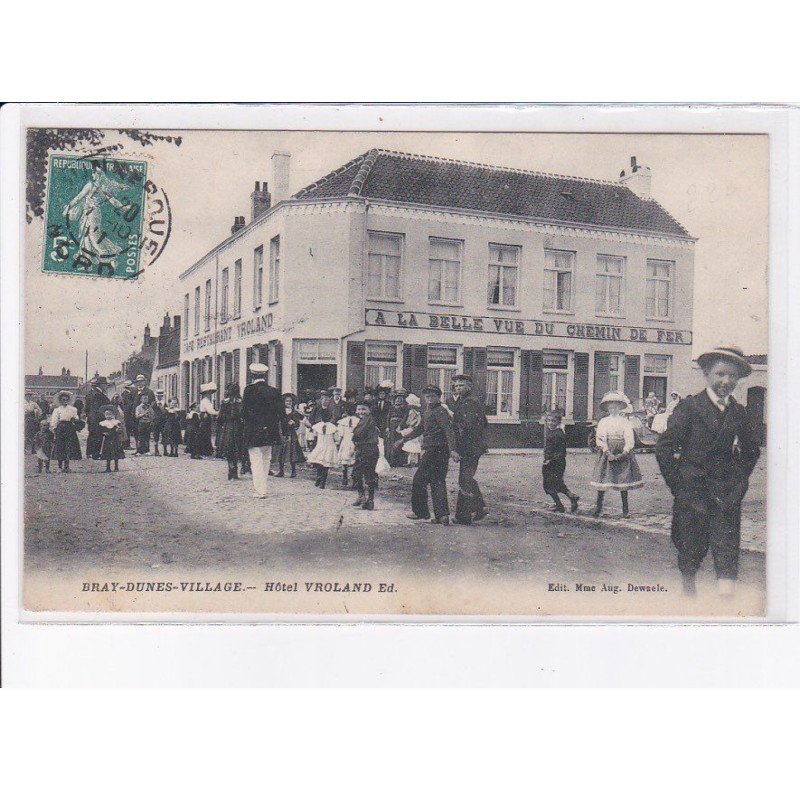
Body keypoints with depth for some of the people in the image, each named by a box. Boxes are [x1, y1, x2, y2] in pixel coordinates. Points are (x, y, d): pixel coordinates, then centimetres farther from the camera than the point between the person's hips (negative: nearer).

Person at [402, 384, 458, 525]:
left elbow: (448, 430, -21)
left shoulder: (440, 411, -11)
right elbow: (420, 429, 31)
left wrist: (452, 450, -32)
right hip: (431, 451, 9)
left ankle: (420, 512, 10)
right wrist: (403, 440, 36)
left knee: (419, 480, -1)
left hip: (435, 451, -9)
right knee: (437, 482, 7)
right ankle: (442, 515, 6)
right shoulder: (428, 412, 19)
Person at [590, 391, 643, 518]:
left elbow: (630, 440, -1)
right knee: (603, 479, -5)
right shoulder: (603, 422, 6)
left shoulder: (625, 421, 7)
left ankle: (625, 509, 9)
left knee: (623, 479, 1)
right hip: (607, 454, 0)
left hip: (622, 454, 0)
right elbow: (600, 439, -3)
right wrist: (607, 453, -17)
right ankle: (598, 506, 7)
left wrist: (623, 454, -15)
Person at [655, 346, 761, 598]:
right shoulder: (689, 406, -5)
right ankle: (688, 588, 31)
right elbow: (664, 446, -6)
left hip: (727, 493, 3)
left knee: (727, 556, -5)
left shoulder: (739, 412, 9)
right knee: (691, 549, 9)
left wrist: (739, 479, 13)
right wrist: (677, 483, -6)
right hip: (692, 492, -3)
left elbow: (752, 449, 24)